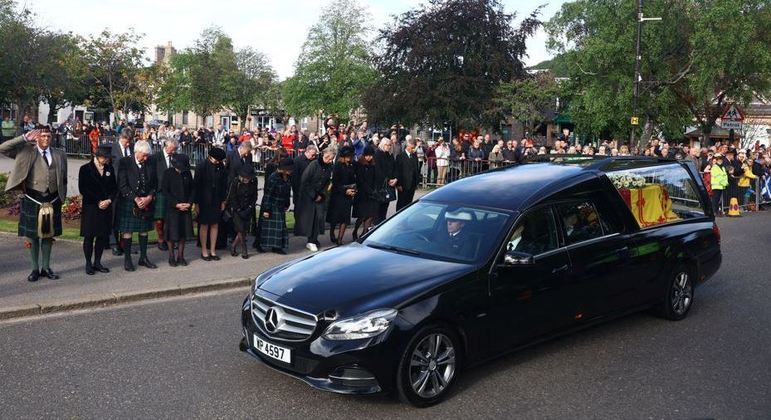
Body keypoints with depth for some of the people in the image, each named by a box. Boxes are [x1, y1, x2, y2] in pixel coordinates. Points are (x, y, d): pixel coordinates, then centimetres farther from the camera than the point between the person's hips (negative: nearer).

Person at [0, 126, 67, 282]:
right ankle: (35, 269, 16)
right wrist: (24, 138, -15)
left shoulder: (59, 155, 8)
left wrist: (61, 197, 7)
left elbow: (63, 179, 14)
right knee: (33, 236, 5)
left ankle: (46, 267, 22)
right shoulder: (26, 152, 1)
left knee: (48, 235, 11)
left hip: (52, 201, 2)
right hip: (32, 201, -2)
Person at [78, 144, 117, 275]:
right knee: (89, 236, 2)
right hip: (90, 207, -4)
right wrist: (98, 202, -12)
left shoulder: (109, 168, 8)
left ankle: (97, 262, 17)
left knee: (103, 235, 6)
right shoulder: (85, 169, -3)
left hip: (106, 208, 4)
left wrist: (109, 200, -8)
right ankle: (88, 263, 11)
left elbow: (114, 188, 9)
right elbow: (83, 189, -8)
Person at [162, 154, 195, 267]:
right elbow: (164, 191, -9)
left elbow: (192, 189, 10)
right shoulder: (168, 173, -6)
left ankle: (180, 256, 15)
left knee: (184, 231, 5)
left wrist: (189, 203, -5)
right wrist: (176, 204, -15)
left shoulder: (187, 173, 5)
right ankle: (171, 257, 12)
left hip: (186, 208, 4)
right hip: (172, 208, -4)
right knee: (172, 232, 1)